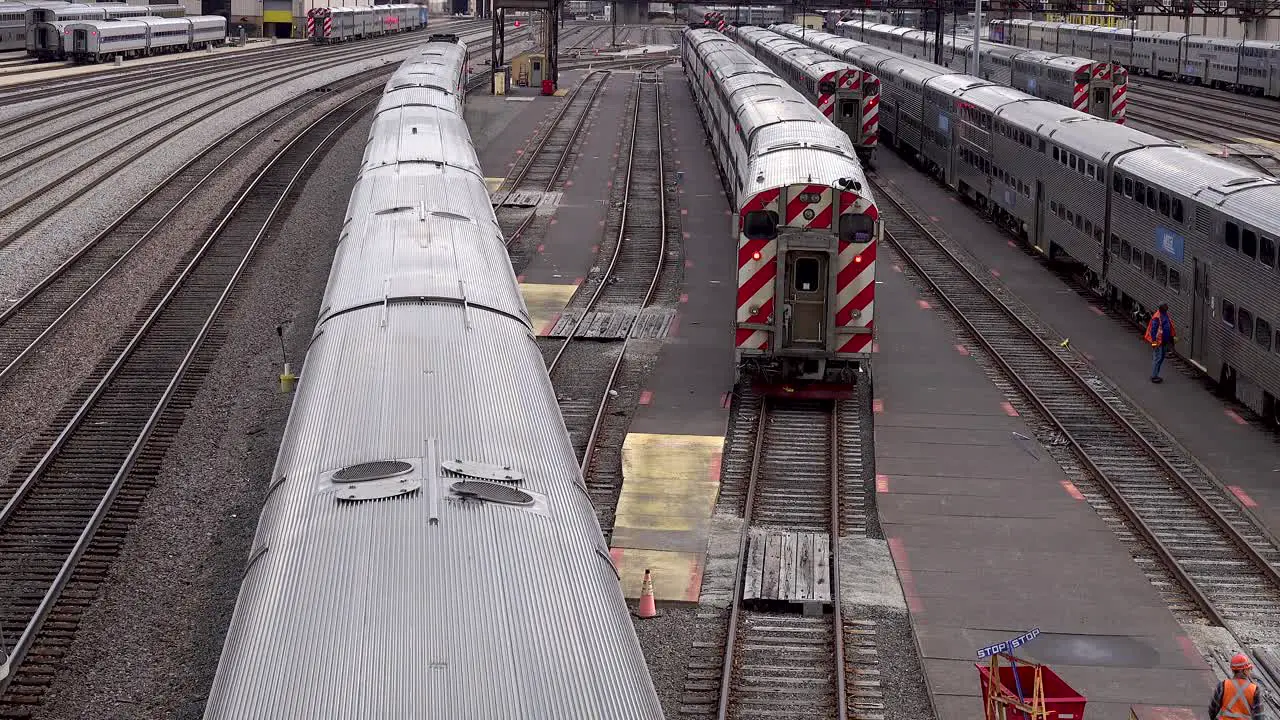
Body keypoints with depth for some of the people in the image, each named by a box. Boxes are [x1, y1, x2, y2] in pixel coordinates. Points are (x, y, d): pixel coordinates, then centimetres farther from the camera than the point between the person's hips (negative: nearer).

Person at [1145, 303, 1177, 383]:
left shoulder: (1166, 315, 9)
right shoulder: (1157, 317, -20)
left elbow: (1170, 327, 18)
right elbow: (1153, 330, -20)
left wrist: (1173, 336, 17)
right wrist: (1154, 341, -22)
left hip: (1164, 341, 10)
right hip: (1158, 341, -10)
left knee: (1161, 358, 15)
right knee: (1157, 358, -6)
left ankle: (1155, 375, 24)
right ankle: (1154, 376, 1)